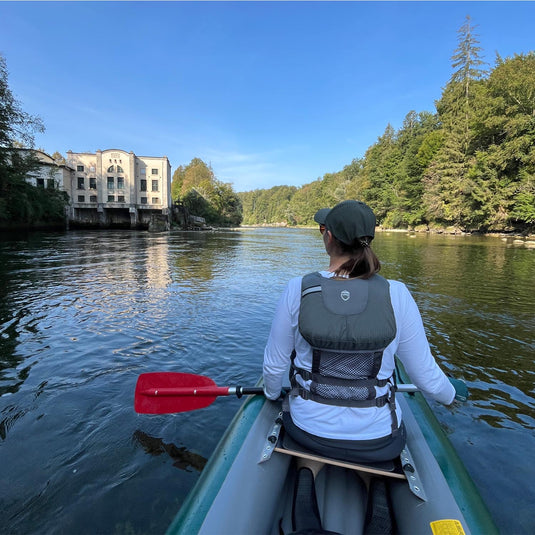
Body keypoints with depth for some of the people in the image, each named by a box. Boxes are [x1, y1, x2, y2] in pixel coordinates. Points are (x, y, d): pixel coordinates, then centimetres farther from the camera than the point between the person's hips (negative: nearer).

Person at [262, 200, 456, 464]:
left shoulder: (298, 289, -20)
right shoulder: (396, 295, -21)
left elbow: (274, 364, -8)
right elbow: (426, 375, -9)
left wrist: (272, 393, 15)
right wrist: (449, 395, 15)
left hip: (307, 431, 0)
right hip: (377, 443, 1)